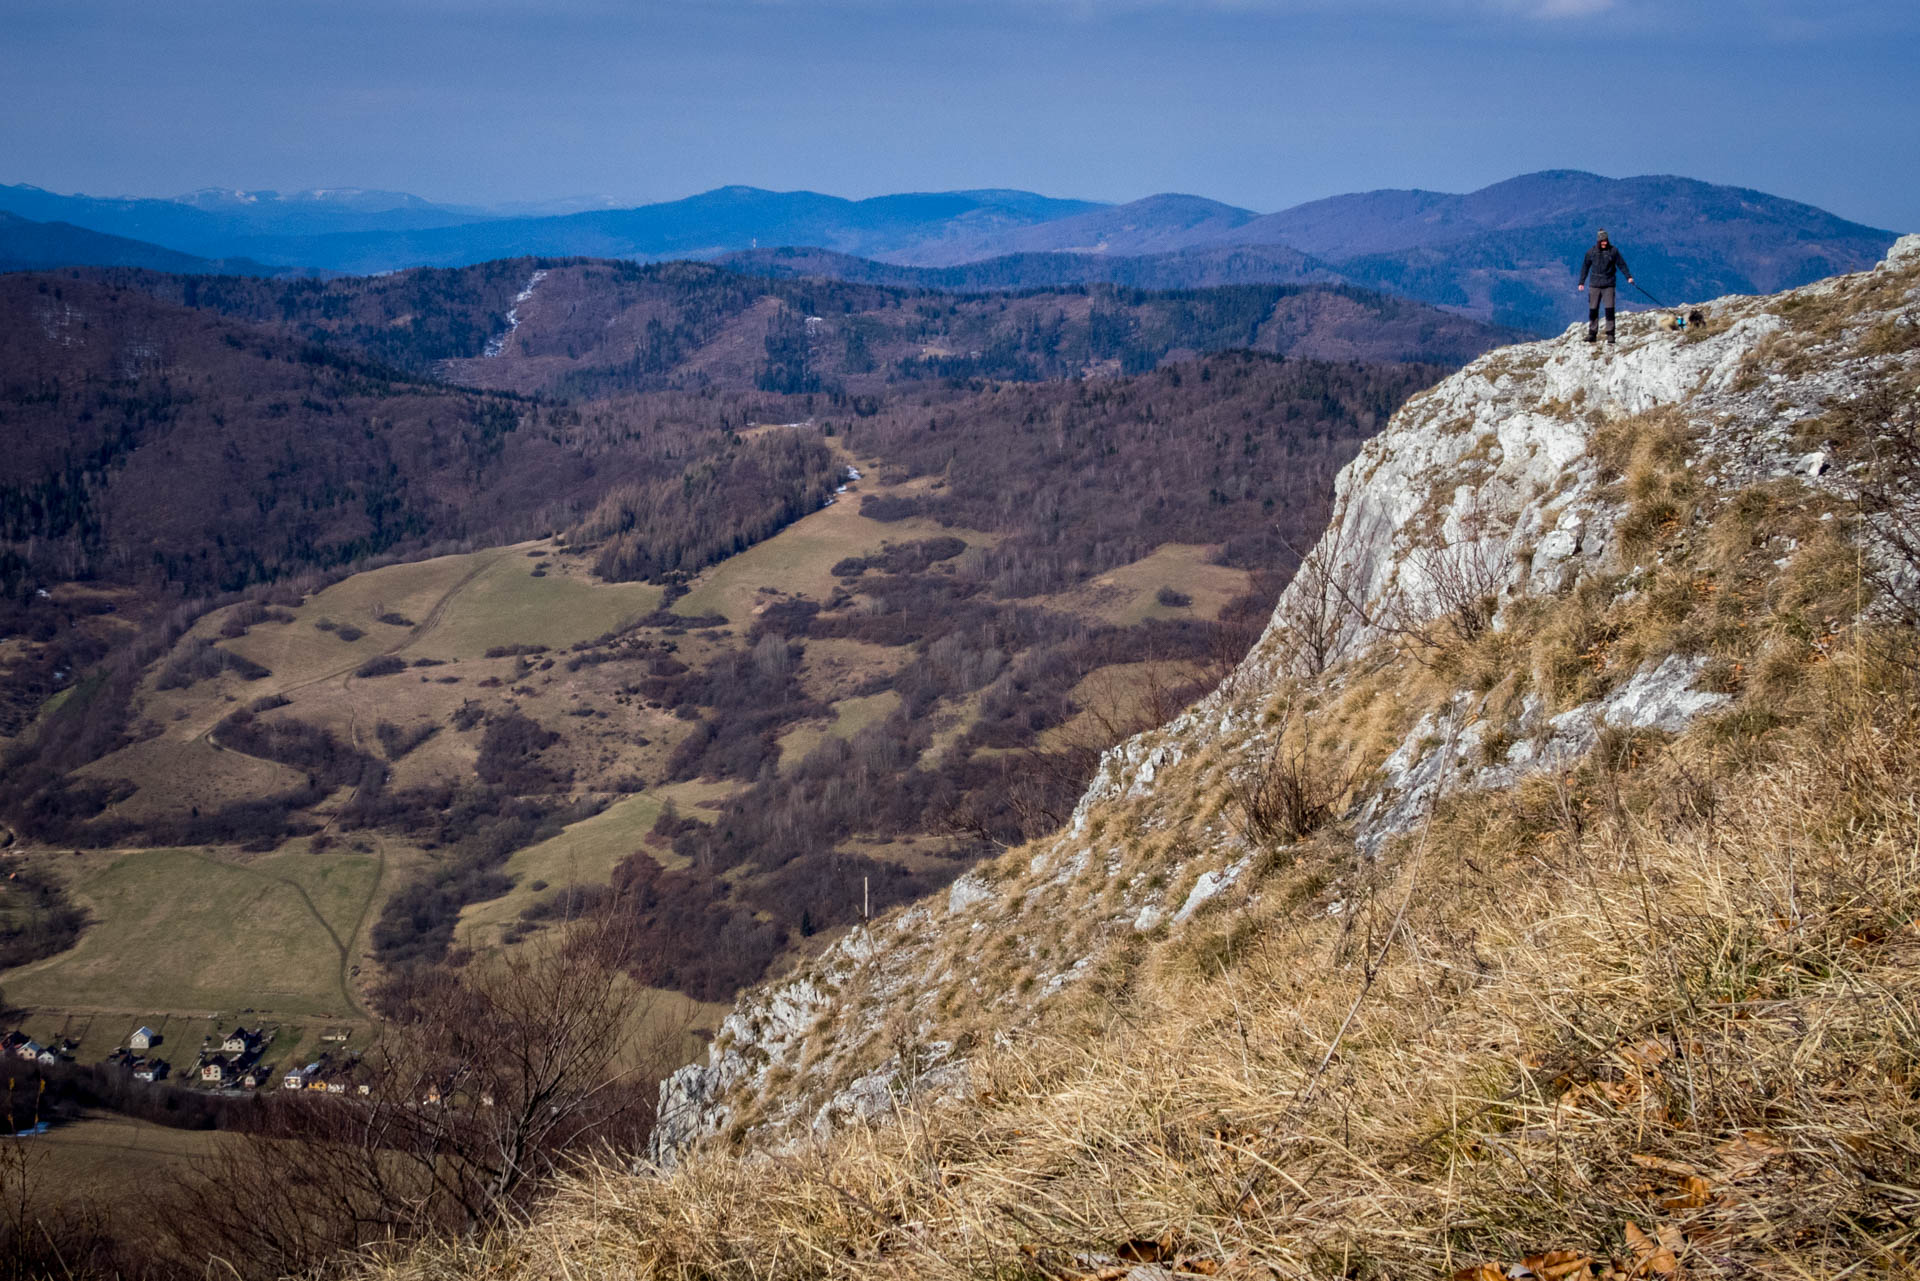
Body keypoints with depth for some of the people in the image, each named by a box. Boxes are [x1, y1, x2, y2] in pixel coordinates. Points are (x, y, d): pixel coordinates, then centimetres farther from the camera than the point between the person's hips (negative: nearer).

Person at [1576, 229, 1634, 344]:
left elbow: (1621, 264, 6)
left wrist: (1628, 276, -3)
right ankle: (1592, 334, 10)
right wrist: (1581, 282, 10)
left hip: (1608, 285, -1)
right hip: (1594, 285, 1)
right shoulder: (1591, 252, 4)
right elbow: (1585, 267, 12)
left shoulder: (1613, 251, 1)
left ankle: (1610, 334, -5)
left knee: (1609, 309, -8)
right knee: (1593, 309, 2)